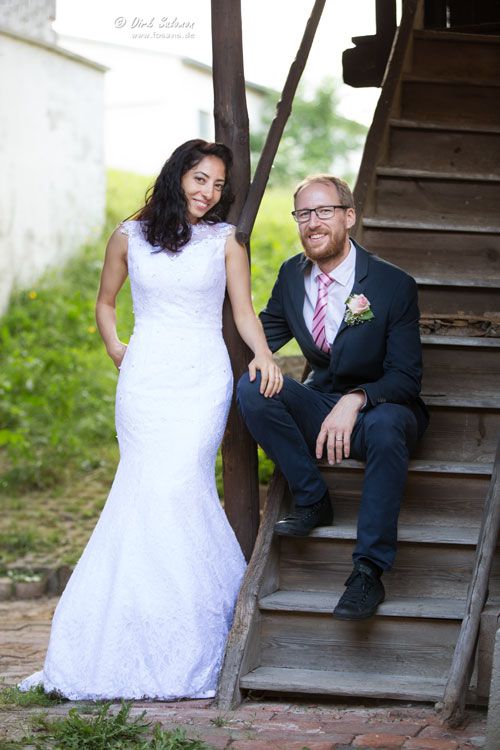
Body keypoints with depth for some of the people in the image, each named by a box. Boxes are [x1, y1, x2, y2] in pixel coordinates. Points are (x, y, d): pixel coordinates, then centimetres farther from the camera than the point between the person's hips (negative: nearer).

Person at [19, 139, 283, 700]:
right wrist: (115, 349, 9)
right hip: (145, 378, 1)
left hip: (202, 379, -1)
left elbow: (244, 310, 2)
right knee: (148, 489, -11)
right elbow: (105, 302, 23)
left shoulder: (225, 241, 8)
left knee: (178, 483, -15)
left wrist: (263, 354, -16)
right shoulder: (129, 238, 10)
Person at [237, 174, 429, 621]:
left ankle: (369, 571, -34)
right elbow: (264, 334, 13)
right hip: (320, 407, 5)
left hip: (379, 411, -5)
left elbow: (406, 378, -16)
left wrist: (356, 400, -36)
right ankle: (312, 500, -10)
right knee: (252, 387, -21)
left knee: (385, 427, -40)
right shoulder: (292, 275, 0)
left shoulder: (394, 286, -15)